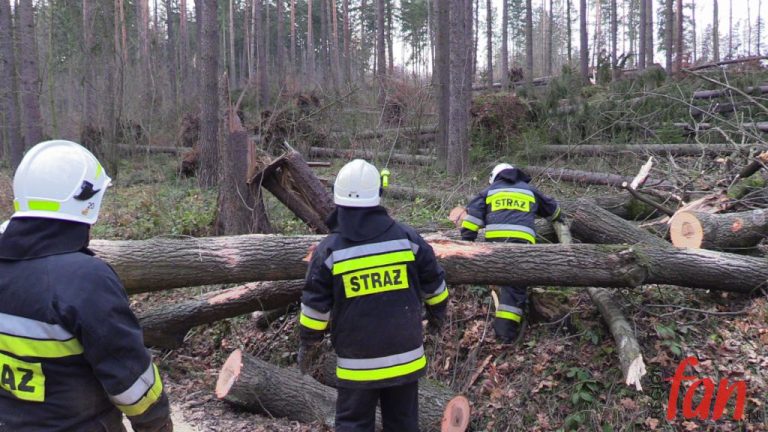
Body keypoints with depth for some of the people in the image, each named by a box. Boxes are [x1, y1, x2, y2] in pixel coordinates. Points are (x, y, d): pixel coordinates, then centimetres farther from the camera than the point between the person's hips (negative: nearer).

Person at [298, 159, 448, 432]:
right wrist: (437, 315, 26)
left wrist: (307, 346, 11)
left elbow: (315, 308, -5)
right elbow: (435, 287, 6)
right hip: (406, 358, 2)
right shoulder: (407, 238, -6)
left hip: (356, 365, -2)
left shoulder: (328, 251, -11)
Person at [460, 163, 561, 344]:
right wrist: (556, 218, 68)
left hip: (494, 239, 0)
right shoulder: (530, 190, 30)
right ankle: (507, 328, -12)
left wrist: (466, 242, 11)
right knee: (515, 283, -4)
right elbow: (553, 209, 46)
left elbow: (472, 215, 11)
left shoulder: (489, 190, 25)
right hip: (521, 240, 0)